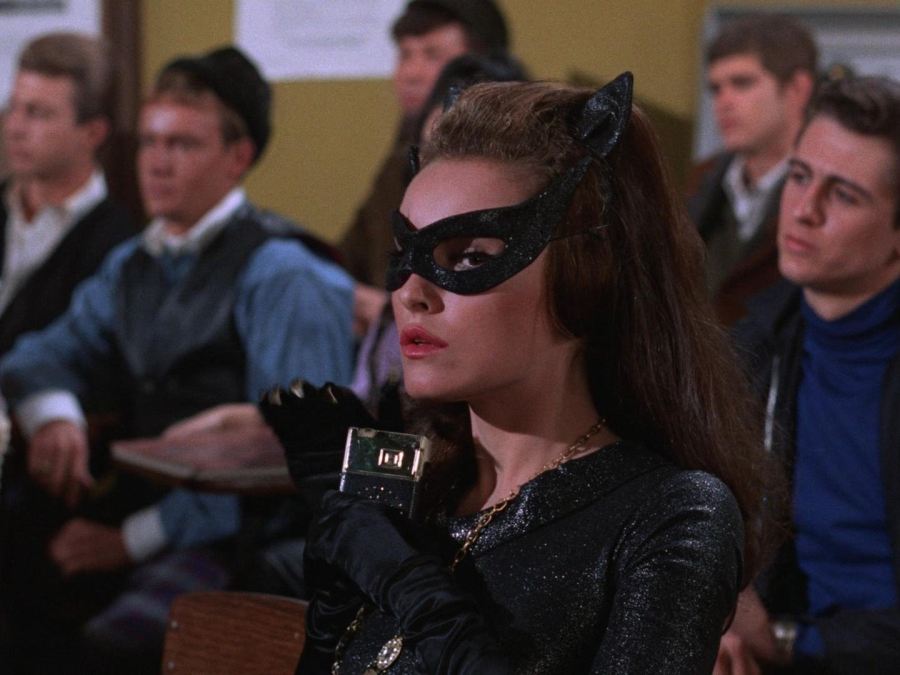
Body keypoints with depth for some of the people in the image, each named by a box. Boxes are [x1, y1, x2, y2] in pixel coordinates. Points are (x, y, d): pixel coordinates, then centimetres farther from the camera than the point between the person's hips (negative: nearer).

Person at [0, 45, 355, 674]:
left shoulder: (281, 275, -8)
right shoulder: (132, 265, 17)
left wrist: (134, 538, -15)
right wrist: (53, 413, -5)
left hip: (238, 534, -7)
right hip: (138, 500, 7)